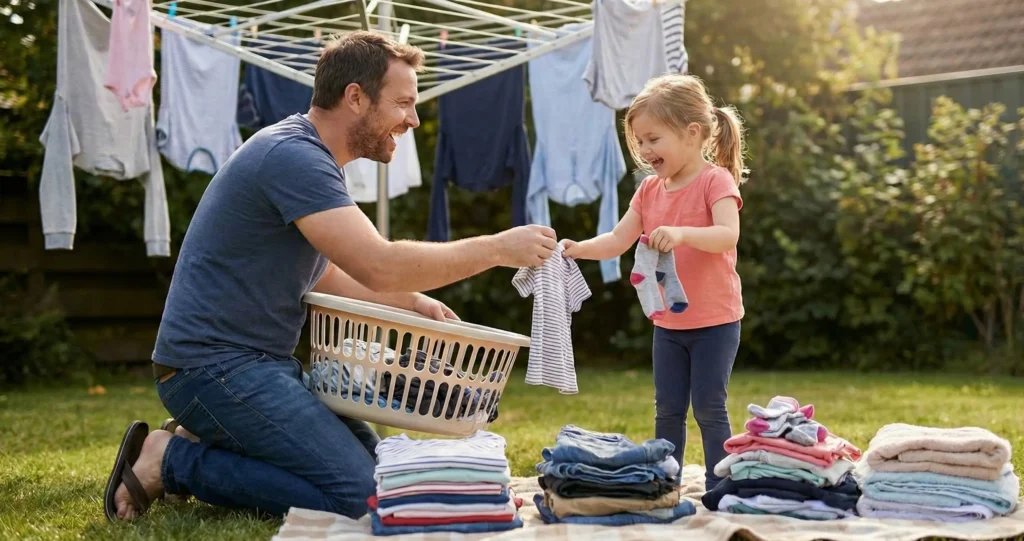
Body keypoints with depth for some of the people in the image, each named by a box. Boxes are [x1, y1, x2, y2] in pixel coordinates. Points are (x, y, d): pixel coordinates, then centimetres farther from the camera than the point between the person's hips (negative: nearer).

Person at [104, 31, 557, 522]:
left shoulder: (310, 159, 15)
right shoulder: (293, 155, -18)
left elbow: (322, 276, 22)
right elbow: (379, 267, -27)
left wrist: (412, 302, 8)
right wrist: (498, 249, -19)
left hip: (261, 363, 10)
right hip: (213, 365, -10)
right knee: (356, 494, -19)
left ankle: (207, 445, 12)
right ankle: (173, 460, -7)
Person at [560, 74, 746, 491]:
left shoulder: (716, 180, -12)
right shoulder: (650, 190, 7)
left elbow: (728, 236, -27)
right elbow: (617, 241, 3)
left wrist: (682, 233, -43)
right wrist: (578, 249, -15)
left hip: (714, 320, -6)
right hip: (667, 322, 6)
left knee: (708, 408, 0)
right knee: (667, 409, 12)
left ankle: (719, 488, 11)